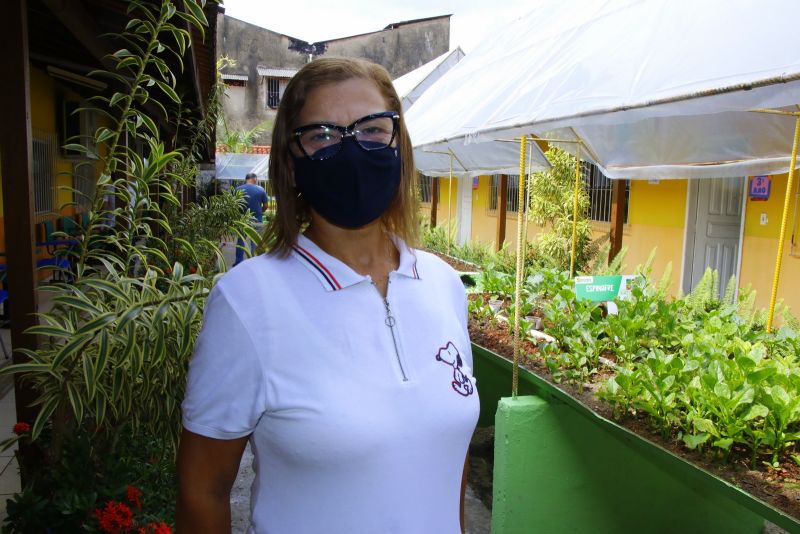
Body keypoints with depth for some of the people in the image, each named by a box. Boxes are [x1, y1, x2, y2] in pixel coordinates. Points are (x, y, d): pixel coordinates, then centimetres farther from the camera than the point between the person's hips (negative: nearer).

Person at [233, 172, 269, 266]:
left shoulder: (238, 189, -4)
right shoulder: (260, 189, -5)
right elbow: (265, 205, -2)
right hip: (257, 220, -1)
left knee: (240, 240, 13)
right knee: (255, 242, 7)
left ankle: (238, 262, 16)